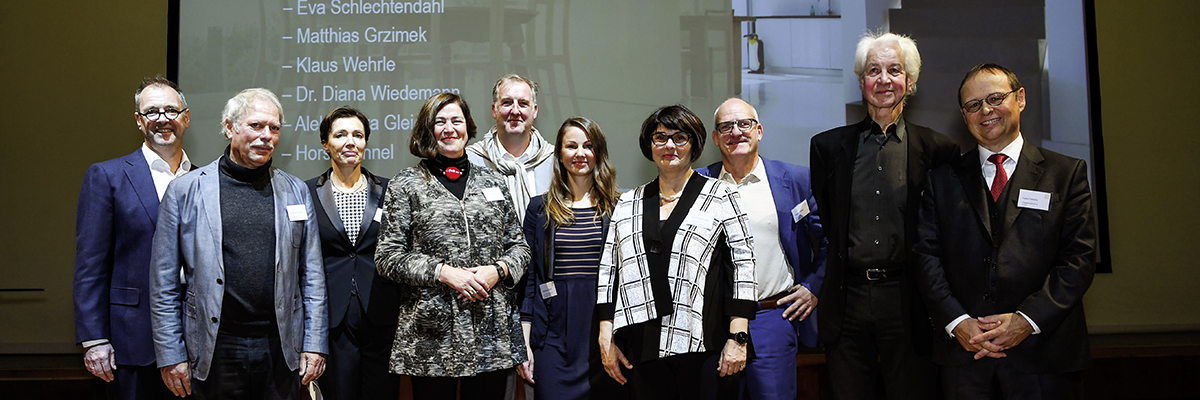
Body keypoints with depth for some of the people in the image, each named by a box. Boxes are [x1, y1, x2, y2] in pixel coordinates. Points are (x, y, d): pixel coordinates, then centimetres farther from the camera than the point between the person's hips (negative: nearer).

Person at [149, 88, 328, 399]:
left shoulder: (296, 191, 7)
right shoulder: (184, 191, 0)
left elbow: (312, 276, 7)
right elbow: (164, 284, 1)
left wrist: (315, 344, 3)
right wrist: (170, 356, -2)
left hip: (282, 350, 2)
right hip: (215, 351, -2)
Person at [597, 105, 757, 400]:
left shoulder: (721, 196, 4)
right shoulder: (627, 204, 15)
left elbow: (743, 265, -1)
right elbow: (609, 272, 13)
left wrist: (738, 338, -8)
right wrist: (606, 339, 5)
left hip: (705, 345, -3)